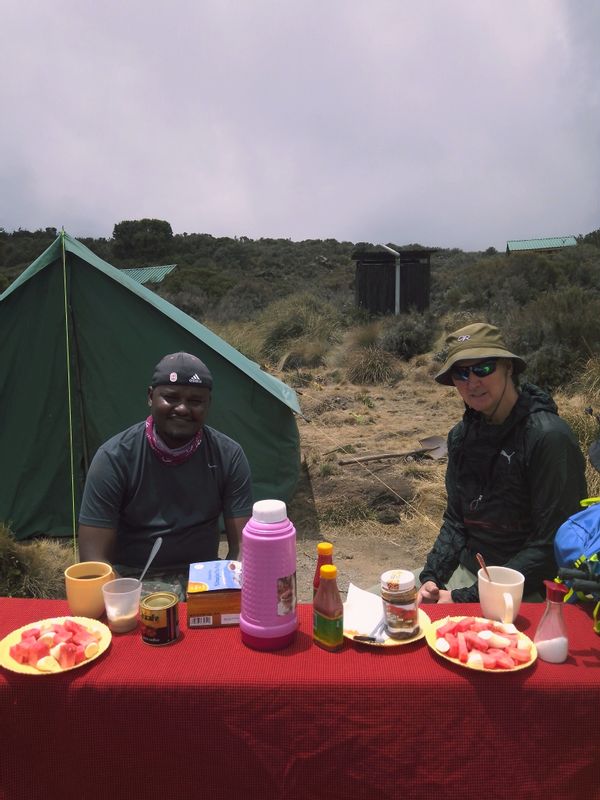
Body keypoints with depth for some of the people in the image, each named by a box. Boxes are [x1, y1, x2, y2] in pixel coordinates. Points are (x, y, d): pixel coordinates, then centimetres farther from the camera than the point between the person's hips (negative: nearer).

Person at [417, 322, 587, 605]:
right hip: (466, 571, 6)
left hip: (527, 591, -6)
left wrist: (467, 598, -18)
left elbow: (552, 545, -19)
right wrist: (430, 577, -5)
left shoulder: (549, 436, -19)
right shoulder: (462, 436, 3)